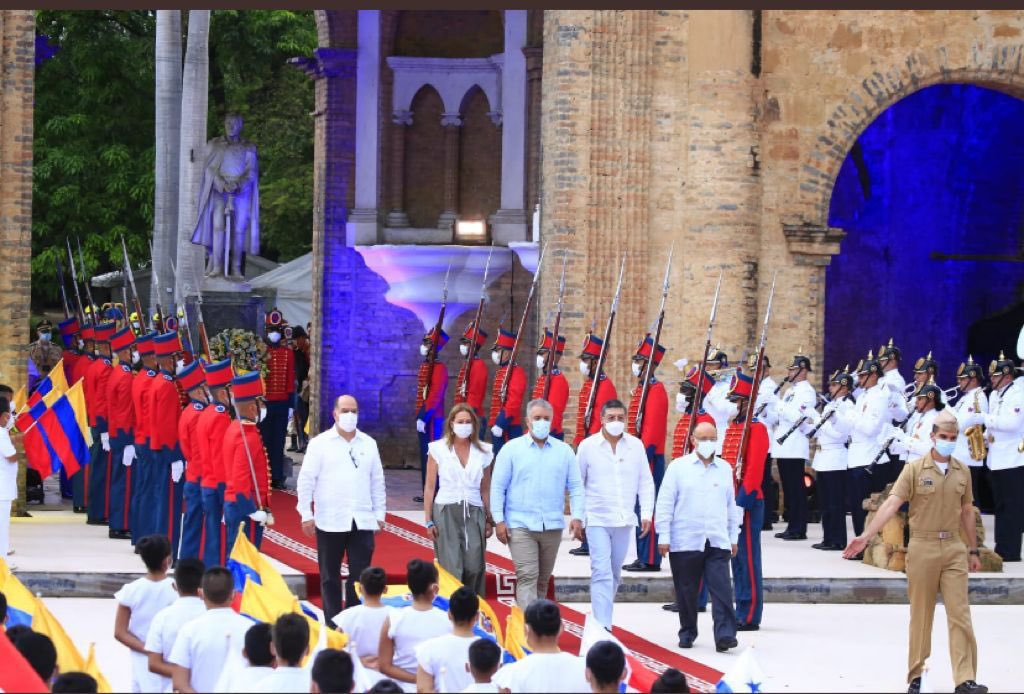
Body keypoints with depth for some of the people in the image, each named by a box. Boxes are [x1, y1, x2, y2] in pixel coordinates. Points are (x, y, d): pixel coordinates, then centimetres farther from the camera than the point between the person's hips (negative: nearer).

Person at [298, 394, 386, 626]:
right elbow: (306, 480, -1)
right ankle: (332, 624, 10)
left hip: (363, 520, 2)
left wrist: (380, 514, 11)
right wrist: (306, 514, -6)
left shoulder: (369, 444, 11)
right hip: (330, 521, -2)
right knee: (330, 576, 4)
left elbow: (377, 481, 15)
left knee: (360, 576, 0)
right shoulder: (320, 443, 0)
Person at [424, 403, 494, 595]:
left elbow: (485, 490, 14)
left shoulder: (483, 452, 10)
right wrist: (428, 520, -1)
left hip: (474, 513, 2)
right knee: (452, 569, -8)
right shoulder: (439, 449, 3)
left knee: (475, 568, -8)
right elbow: (429, 487, 4)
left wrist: (490, 520, 10)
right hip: (446, 512, -2)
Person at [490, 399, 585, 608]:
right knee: (527, 576, -12)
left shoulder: (564, 451, 9)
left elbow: (576, 486, 9)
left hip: (552, 526, 3)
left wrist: (577, 517, -3)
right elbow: (497, 487, 1)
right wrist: (499, 520, -6)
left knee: (543, 579, 12)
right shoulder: (512, 449, 2)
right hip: (521, 525, -3)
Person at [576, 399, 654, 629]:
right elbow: (577, 483, 5)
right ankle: (602, 627, -17)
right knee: (602, 573, -12)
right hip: (597, 520, -3)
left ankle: (601, 618, 25)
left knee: (614, 575, 12)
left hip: (625, 520, 3)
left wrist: (646, 513, 0)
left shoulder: (636, 445, 4)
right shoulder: (588, 446, -1)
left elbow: (645, 482, 9)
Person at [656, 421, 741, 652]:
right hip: (685, 542, -2)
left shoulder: (725, 469, 10)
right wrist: (664, 537, -4)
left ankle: (725, 635, -12)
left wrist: (734, 537, 16)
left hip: (718, 542, 2)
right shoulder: (679, 467, 1)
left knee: (722, 590, -9)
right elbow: (665, 503, 0)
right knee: (687, 592, 5)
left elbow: (731, 505, 17)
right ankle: (687, 634, 19)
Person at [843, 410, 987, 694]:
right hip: (922, 547, -2)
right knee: (921, 615, 5)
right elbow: (891, 504, -12)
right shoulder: (915, 469, -4)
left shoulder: (962, 471, 8)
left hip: (954, 548, 2)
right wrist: (865, 536, -23)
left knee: (960, 614, -4)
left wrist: (973, 550, 18)